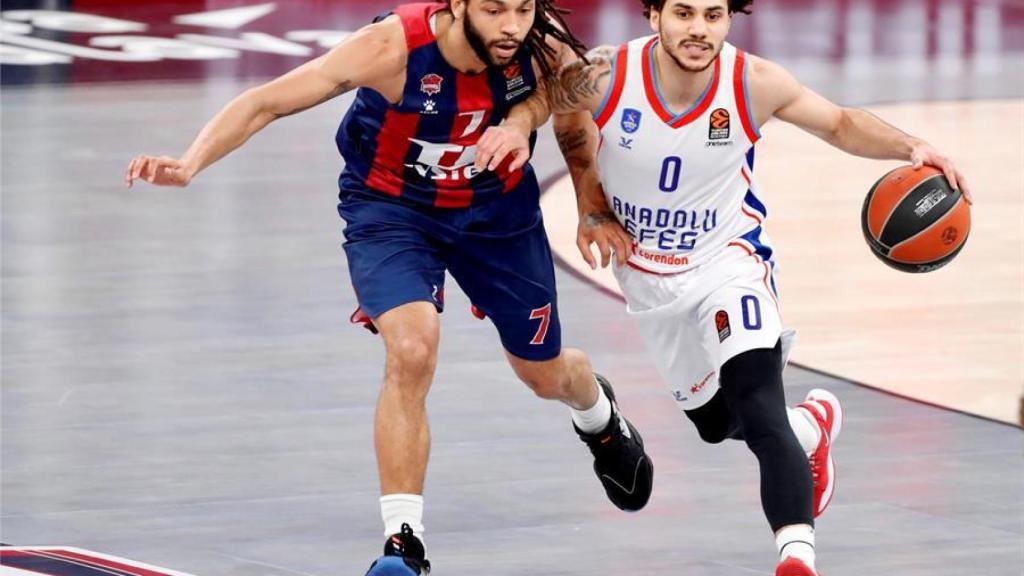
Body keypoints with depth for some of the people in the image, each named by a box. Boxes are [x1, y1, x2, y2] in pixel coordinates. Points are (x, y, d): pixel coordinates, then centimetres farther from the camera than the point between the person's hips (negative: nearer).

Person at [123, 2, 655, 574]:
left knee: (547, 375, 18)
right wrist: (189, 164, -44)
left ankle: (599, 415, 57)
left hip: (497, 207, 3)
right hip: (391, 205, -3)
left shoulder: (543, 48, -26)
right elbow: (264, 103, -30)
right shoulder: (393, 48, -34)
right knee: (412, 350, -28)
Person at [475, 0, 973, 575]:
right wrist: (517, 127, -18)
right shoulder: (608, 75, -24)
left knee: (758, 412, -27)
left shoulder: (754, 84, -23)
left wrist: (911, 149, -21)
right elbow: (544, 99, 1)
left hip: (728, 259, -3)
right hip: (647, 277, 3)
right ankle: (813, 425, 52)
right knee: (715, 423, 21)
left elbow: (840, 124, -5)